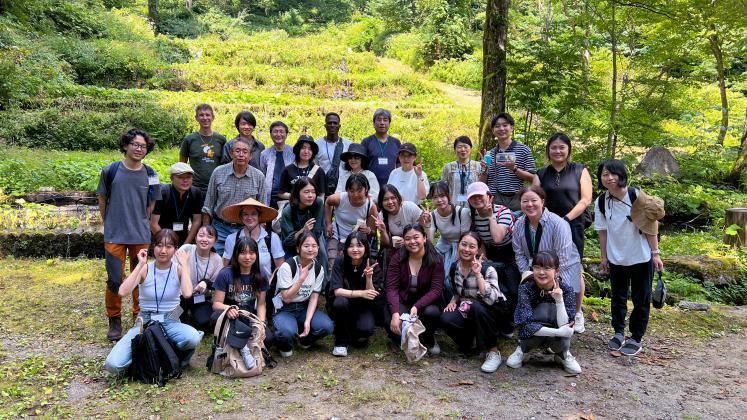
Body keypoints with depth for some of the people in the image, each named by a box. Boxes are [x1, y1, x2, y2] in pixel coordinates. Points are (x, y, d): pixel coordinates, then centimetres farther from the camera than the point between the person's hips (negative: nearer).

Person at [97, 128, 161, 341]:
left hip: (141, 236, 2)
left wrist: (140, 224, 10)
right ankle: (114, 321, 19)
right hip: (114, 235, -1)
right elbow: (102, 200, 7)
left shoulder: (150, 175, 0)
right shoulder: (110, 170, -3)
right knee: (114, 279, 0)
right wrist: (110, 224, 10)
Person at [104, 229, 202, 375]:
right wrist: (140, 265, -18)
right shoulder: (145, 269, -3)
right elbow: (123, 292, -22)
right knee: (113, 365, -22)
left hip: (170, 322, 0)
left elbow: (187, 293, -25)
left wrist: (184, 264, -16)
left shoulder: (178, 269, -3)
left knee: (193, 338, -35)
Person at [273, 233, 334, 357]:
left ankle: (304, 338, 10)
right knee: (287, 331, -36)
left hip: (305, 307, 4)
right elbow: (286, 298, -18)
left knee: (327, 326, -23)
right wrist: (302, 278, -24)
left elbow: (314, 297, -4)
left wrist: (307, 321, -17)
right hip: (284, 309, -4)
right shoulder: (287, 266, -17)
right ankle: (285, 345, 2)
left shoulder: (319, 269, -2)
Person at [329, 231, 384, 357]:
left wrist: (369, 277, -33)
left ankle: (356, 336, 9)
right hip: (344, 308, 0)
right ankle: (341, 342, -12)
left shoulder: (374, 267, -11)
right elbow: (337, 291, -22)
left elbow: (371, 296, -16)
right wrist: (360, 293, -34)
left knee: (366, 329, -31)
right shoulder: (340, 263, -13)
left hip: (364, 308, 0)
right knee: (340, 302, -34)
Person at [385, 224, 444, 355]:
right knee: (393, 325, -30)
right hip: (403, 301, 0)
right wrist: (395, 313, -30)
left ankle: (429, 340, 1)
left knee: (432, 312, -34)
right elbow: (392, 288, -14)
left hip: (426, 301, 0)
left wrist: (417, 306, -34)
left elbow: (436, 289, -17)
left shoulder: (435, 260, -11)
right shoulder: (397, 258, -9)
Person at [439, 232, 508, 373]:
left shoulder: (488, 269, -19)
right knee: (446, 319, -26)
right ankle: (469, 341, 6)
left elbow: (490, 299, -34)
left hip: (496, 310, -4)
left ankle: (493, 352, -20)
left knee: (477, 306, -38)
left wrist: (478, 274, -35)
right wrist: (453, 301, -5)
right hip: (468, 311, 4)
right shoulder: (455, 267, -3)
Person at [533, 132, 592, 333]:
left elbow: (585, 199, -2)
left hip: (573, 227, -2)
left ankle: (577, 313, 16)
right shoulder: (541, 174, 12)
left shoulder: (579, 171, 5)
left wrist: (566, 219, -12)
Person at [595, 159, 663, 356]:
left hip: (641, 257, -3)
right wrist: (604, 256, 5)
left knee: (641, 299, 7)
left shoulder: (637, 196, -15)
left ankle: (636, 339, 18)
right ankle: (618, 333, 28)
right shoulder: (601, 202, -5)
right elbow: (603, 231, 3)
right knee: (618, 297, 14)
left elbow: (651, 225, -10)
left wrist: (655, 253, -9)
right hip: (616, 258, 3)